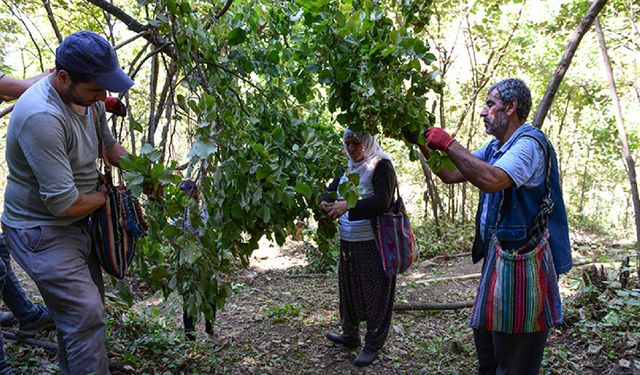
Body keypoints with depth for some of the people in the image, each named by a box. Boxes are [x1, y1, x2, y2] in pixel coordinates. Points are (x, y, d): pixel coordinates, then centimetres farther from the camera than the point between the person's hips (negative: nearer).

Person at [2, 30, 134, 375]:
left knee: (80, 311, 18)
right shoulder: (42, 116, -30)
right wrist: (102, 197, -9)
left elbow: (109, 144, 17)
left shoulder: (88, 96, -2)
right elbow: (64, 203, -29)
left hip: (76, 224, 9)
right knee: (86, 318, -12)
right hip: (41, 232, -9)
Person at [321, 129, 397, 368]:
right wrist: (325, 202, -14)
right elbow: (332, 190, 11)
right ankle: (350, 335, 33)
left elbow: (382, 201, -22)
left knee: (375, 293, 3)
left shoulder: (381, 165, -10)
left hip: (373, 243, -7)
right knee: (349, 288, 16)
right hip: (348, 241, 7)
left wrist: (348, 205, -32)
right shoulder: (349, 168, 12)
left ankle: (373, 345, 16)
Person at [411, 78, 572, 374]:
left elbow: (492, 180, -37)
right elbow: (451, 175, 11)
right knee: (484, 331, 23)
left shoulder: (530, 143, -19)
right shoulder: (494, 147, 11)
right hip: (497, 253, 10)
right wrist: (424, 144, 2)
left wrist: (448, 143, -28)